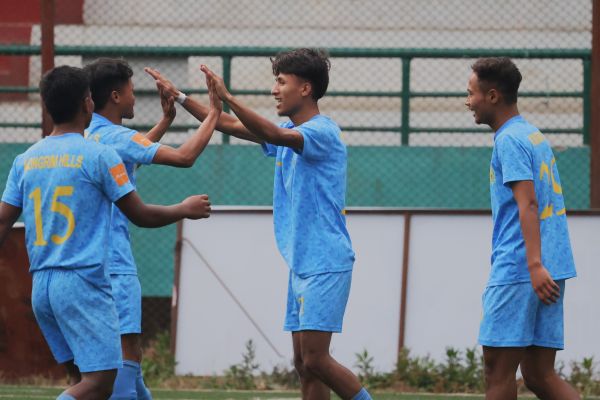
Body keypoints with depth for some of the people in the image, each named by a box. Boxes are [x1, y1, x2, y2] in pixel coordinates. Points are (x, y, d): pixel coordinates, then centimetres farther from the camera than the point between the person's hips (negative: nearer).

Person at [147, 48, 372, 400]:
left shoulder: (323, 131, -13)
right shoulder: (289, 133, 14)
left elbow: (274, 135, -32)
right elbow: (228, 125, 21)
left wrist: (228, 98, -39)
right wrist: (180, 98, 14)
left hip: (325, 263, -9)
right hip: (301, 264, 9)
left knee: (315, 360, -14)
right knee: (303, 362, 6)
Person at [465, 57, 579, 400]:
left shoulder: (510, 140, -8)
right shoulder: (535, 136, 20)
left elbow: (527, 204, -19)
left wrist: (535, 264, -27)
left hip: (517, 270, -9)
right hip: (550, 273, 9)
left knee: (498, 369, -5)